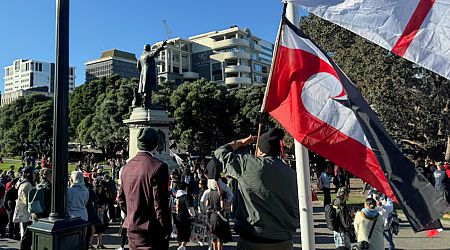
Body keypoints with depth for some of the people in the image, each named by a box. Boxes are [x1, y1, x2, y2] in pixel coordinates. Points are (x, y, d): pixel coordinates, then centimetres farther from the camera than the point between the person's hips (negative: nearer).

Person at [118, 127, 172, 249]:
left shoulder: (127, 167, 6)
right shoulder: (158, 167, -18)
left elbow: (121, 199, 14)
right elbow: (160, 204, -18)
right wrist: (166, 232, -11)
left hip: (132, 229, 7)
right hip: (152, 231, -7)